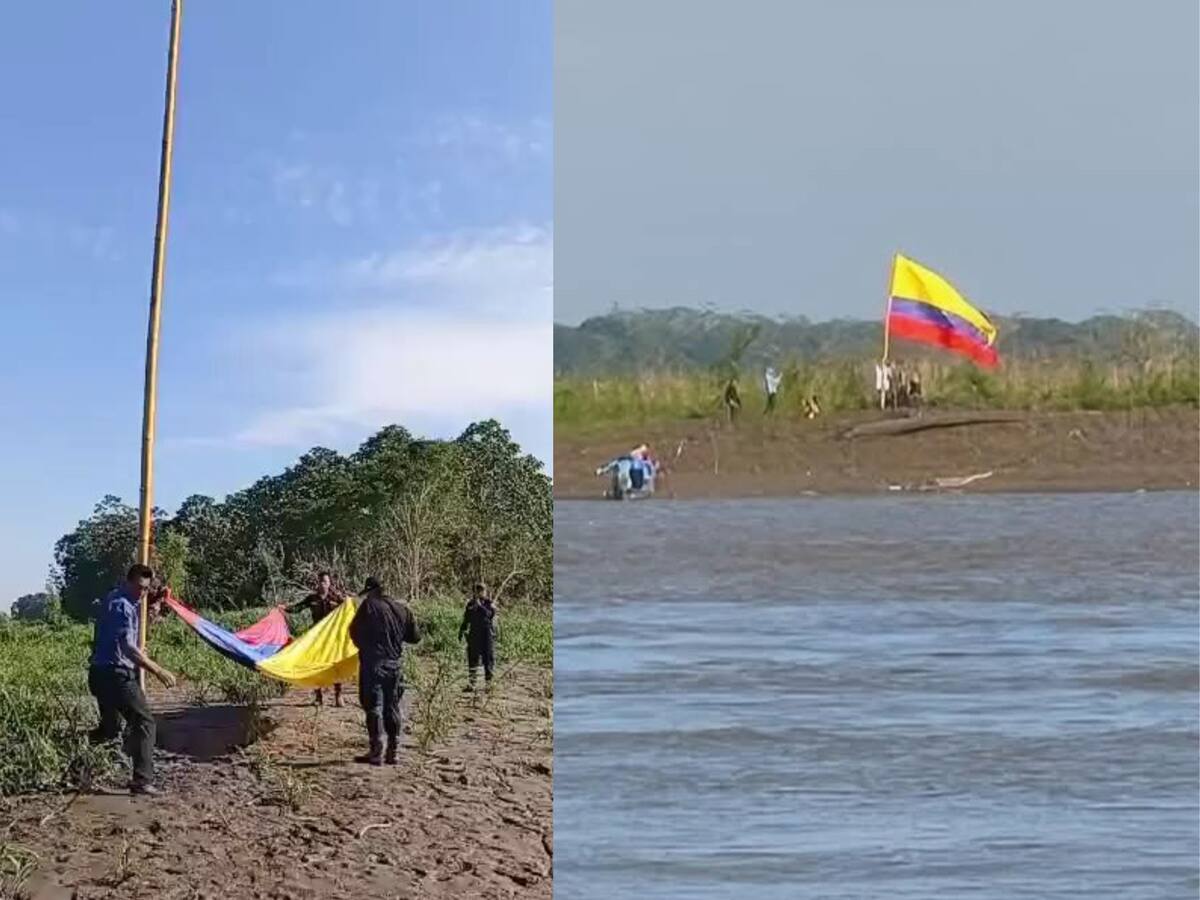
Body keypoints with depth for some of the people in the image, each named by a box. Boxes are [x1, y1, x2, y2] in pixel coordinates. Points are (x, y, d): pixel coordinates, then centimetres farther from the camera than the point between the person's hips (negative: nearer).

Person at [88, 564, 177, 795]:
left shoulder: (112, 600, 16)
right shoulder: (122, 606, -16)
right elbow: (127, 647, -29)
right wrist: (158, 671, -32)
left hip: (99, 673, 10)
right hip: (116, 673, -10)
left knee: (109, 728, 23)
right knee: (144, 722, -6)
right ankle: (142, 780, -10)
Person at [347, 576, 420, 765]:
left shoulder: (369, 605, -8)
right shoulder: (402, 610, 7)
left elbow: (354, 631, -2)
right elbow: (415, 637, 12)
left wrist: (363, 647, 18)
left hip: (373, 663, -5)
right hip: (394, 663, 5)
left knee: (374, 707, -3)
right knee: (392, 707, 11)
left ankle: (376, 752, -6)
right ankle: (392, 752, 14)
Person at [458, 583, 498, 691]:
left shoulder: (490, 604, -2)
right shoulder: (471, 604, 10)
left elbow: (489, 614, -22)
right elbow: (466, 619, 16)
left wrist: (479, 605, -26)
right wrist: (462, 630, 8)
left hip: (487, 635, -4)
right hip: (474, 636, 4)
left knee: (488, 659, 0)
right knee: (472, 660, 2)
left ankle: (489, 683, 8)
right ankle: (471, 684, 4)